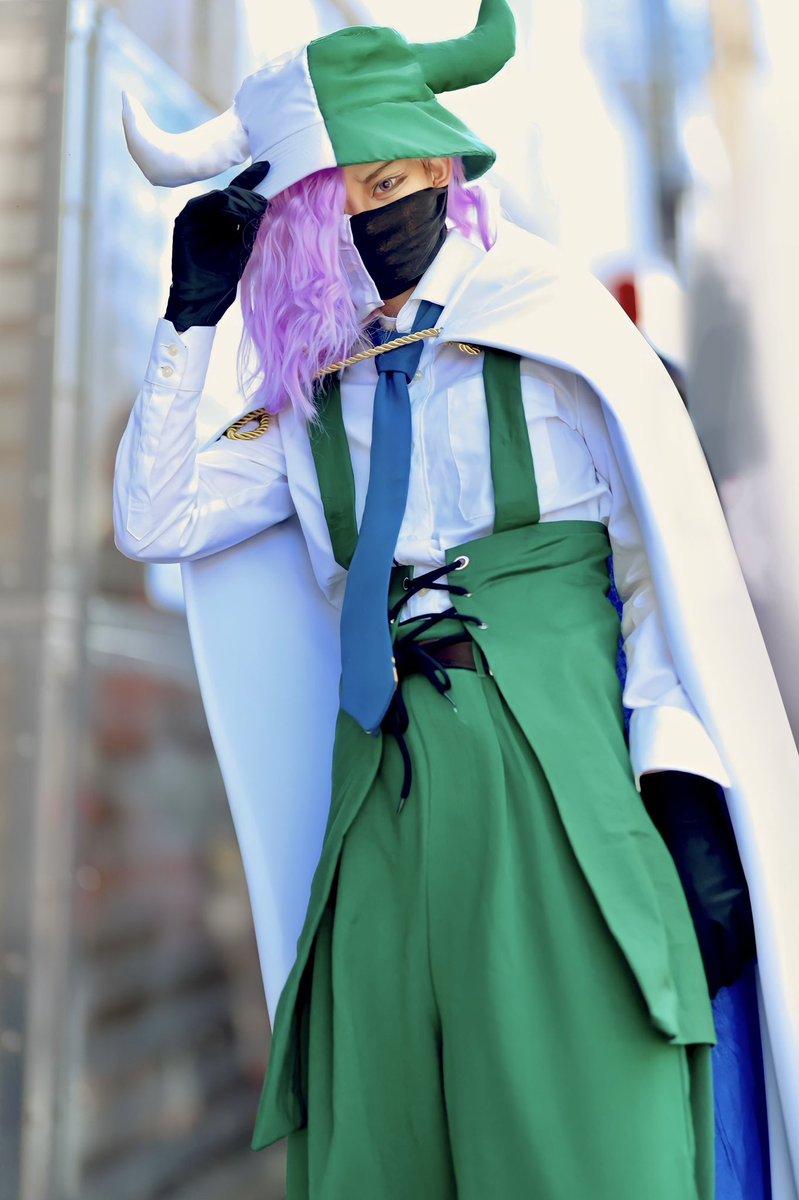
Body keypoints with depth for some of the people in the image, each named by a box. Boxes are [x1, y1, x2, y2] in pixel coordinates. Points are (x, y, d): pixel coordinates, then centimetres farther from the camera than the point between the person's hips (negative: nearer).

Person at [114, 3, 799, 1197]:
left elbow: (672, 555, -1)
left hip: (558, 777, -3)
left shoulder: (552, 322, 4)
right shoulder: (316, 395, 15)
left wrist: (686, 790, -11)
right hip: (386, 801, 4)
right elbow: (152, 521, 11)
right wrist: (192, 317, 9)